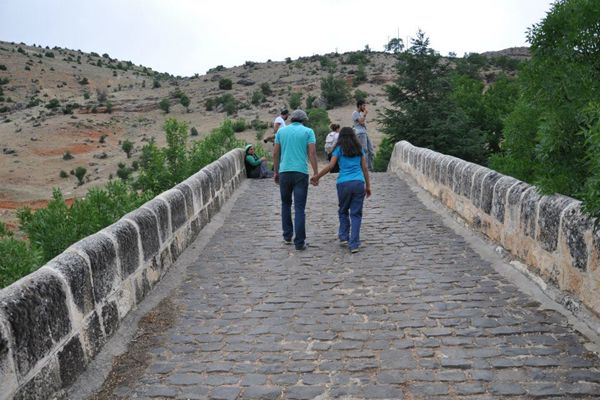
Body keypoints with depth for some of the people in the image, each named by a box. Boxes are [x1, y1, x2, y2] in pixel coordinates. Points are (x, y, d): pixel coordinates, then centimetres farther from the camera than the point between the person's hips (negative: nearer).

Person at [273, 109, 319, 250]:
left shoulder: (281, 131, 11)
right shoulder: (308, 131, 3)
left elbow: (275, 153, 10)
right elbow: (312, 153, -5)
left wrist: (276, 172, 18)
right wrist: (316, 174, -2)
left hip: (284, 172, 3)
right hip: (301, 172, -2)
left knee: (285, 204, 19)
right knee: (299, 208, -1)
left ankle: (287, 236, 22)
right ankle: (299, 242, -2)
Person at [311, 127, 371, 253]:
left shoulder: (339, 149, 6)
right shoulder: (359, 149, 14)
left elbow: (330, 166, -4)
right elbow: (365, 168, 11)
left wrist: (316, 177, 4)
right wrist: (368, 186, 16)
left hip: (343, 183, -1)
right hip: (359, 183, 1)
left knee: (343, 211, 20)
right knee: (356, 214, 4)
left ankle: (344, 237, 17)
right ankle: (354, 244, 0)